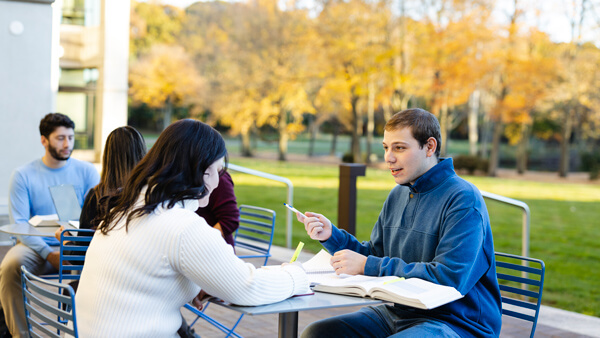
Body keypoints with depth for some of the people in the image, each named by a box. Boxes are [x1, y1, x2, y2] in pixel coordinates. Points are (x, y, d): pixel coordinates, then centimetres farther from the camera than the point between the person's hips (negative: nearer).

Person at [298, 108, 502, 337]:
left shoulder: (463, 199, -13)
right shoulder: (398, 195, 15)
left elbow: (450, 278, -23)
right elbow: (375, 255, 20)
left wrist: (367, 266, -19)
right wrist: (331, 235, 2)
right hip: (395, 313, 8)